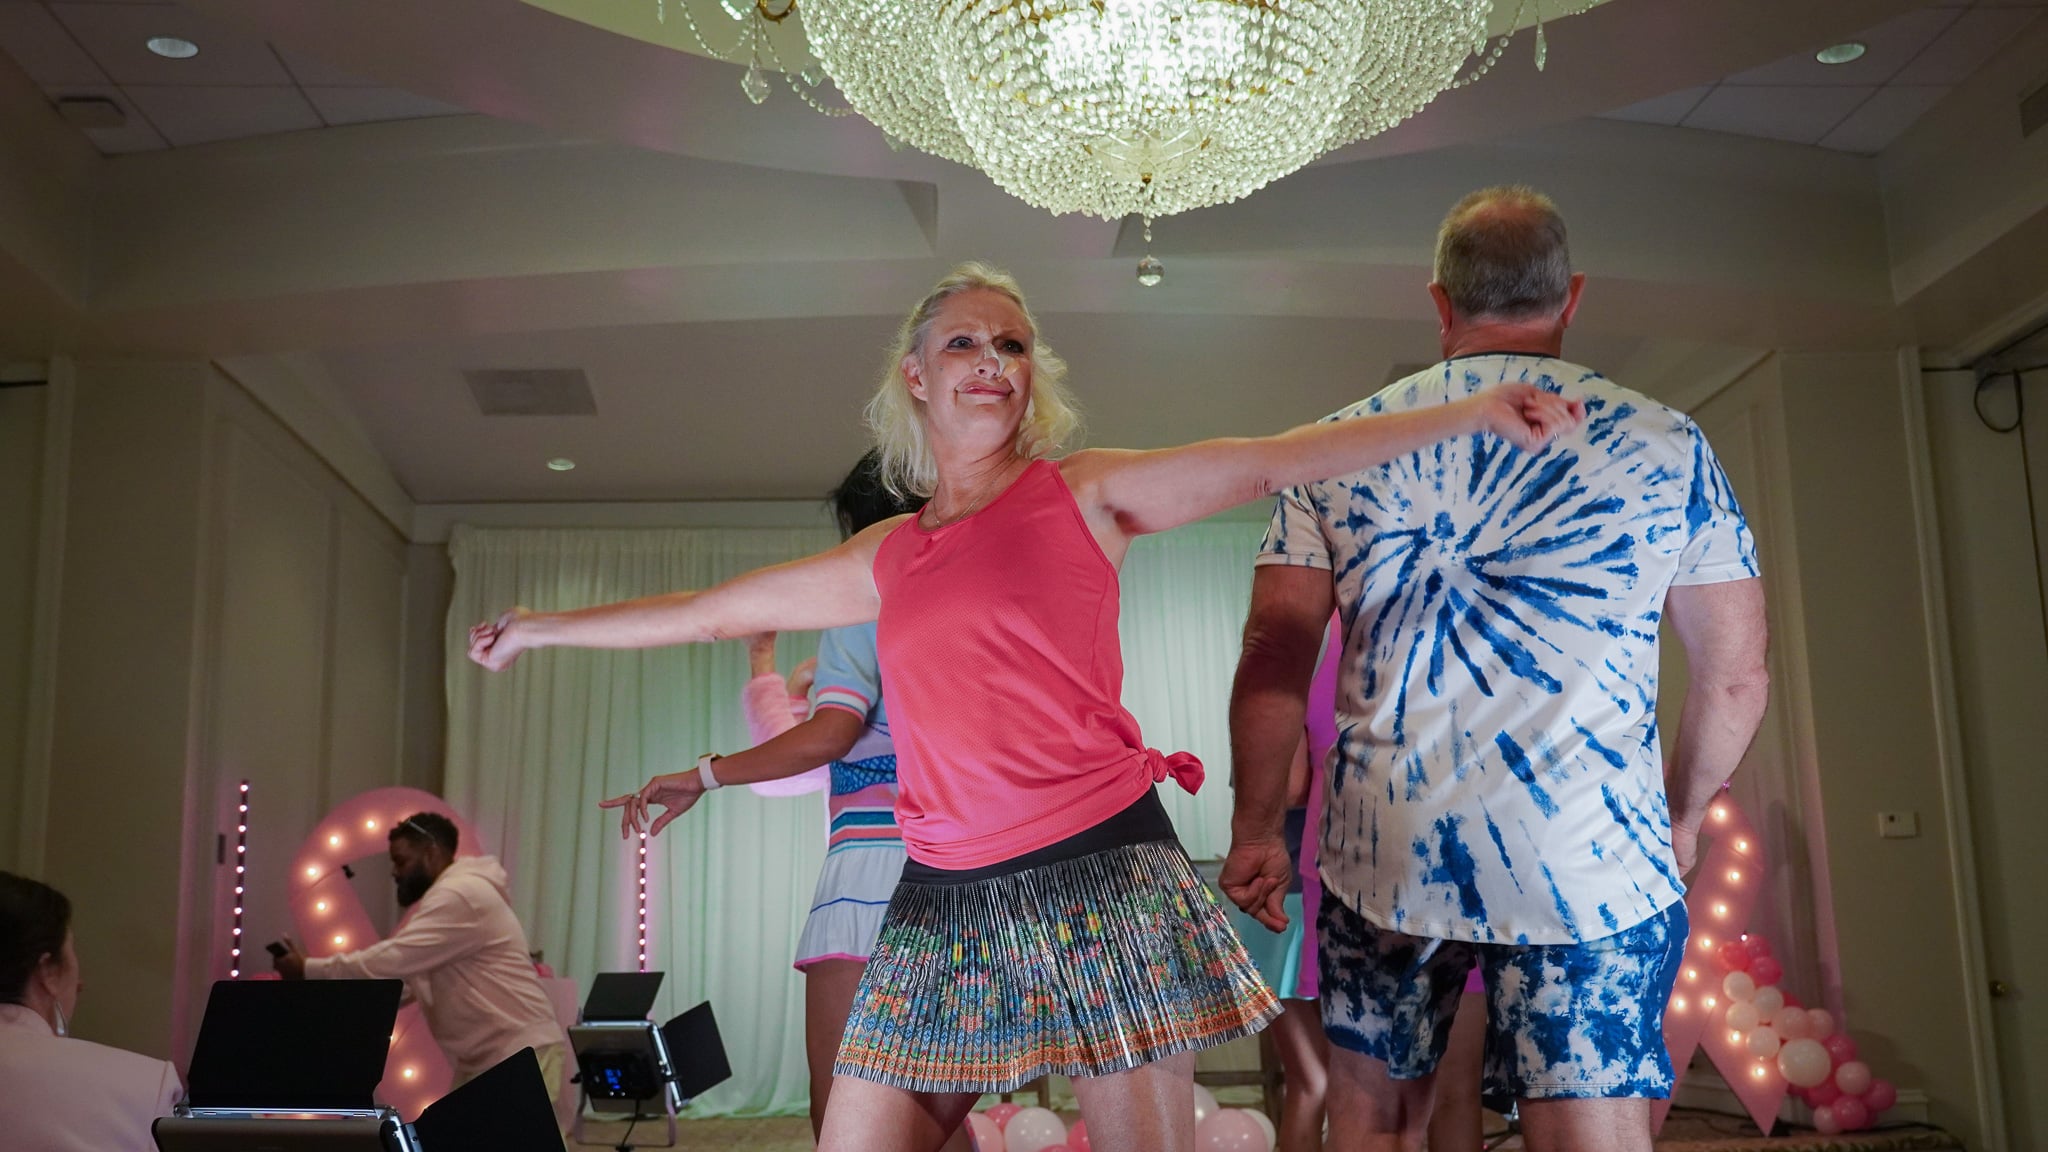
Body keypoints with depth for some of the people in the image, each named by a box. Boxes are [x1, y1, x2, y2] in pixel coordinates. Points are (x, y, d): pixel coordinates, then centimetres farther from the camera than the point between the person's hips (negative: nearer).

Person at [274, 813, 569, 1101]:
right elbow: (395, 981, 18)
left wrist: (308, 970, -10)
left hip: (524, 1063, -11)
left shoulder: (460, 895, -15)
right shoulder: (445, 899, 21)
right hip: (483, 1063, 11)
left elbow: (391, 961, -20)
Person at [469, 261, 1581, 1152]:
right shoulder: (884, 560, 14)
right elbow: (712, 610, 24)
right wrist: (544, 626, 31)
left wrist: (1473, 411, -8)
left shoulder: (1085, 493, 5)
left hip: (1100, 875, -4)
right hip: (943, 899, 4)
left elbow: (1273, 459, -2)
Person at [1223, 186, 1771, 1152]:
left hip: (1382, 853, 2)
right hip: (1591, 857, -1)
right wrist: (1680, 816, 21)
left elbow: (1273, 658, 2)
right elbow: (1734, 679, 6)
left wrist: (1256, 831, 11)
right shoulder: (1665, 444, 3)